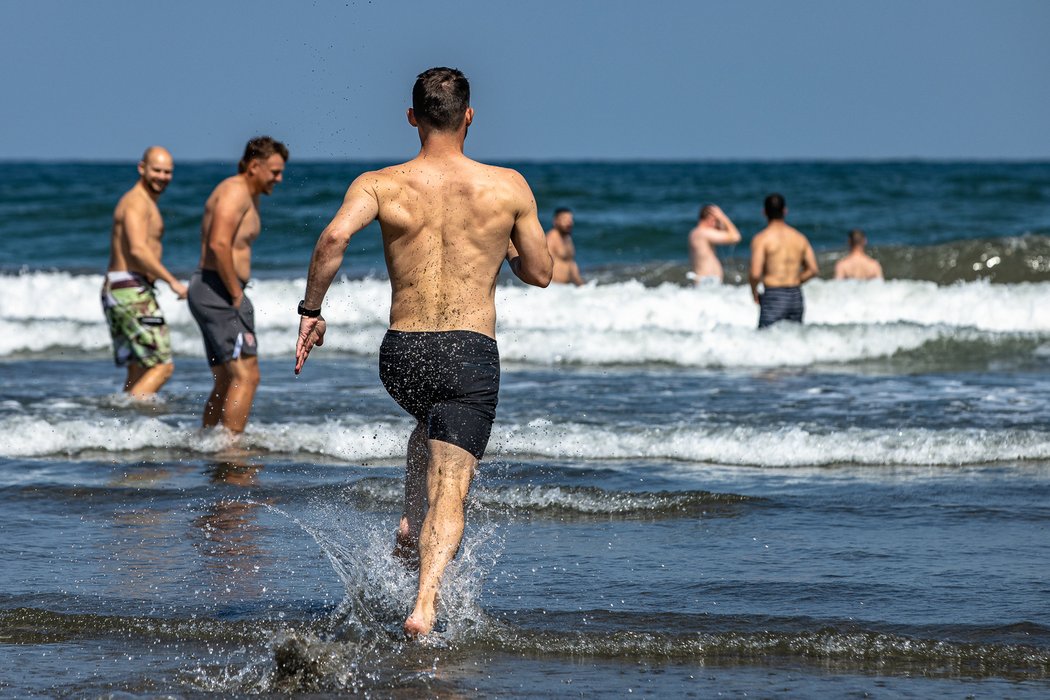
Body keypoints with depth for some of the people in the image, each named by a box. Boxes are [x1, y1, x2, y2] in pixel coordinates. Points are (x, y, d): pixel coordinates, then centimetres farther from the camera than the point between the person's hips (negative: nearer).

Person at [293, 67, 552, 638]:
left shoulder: (379, 185, 1)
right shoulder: (509, 187, 2)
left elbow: (334, 237, -18)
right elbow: (540, 273, 10)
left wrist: (311, 310, -7)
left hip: (402, 354, 2)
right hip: (472, 355, -2)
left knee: (430, 429, 37)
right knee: (449, 491, -5)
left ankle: (413, 525, 21)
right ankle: (425, 603, -25)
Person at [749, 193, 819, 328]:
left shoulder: (761, 239, -7)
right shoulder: (799, 238, 9)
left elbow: (755, 274, -14)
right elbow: (813, 270, 10)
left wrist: (754, 292, 4)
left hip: (773, 297, -5)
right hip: (796, 296, 5)